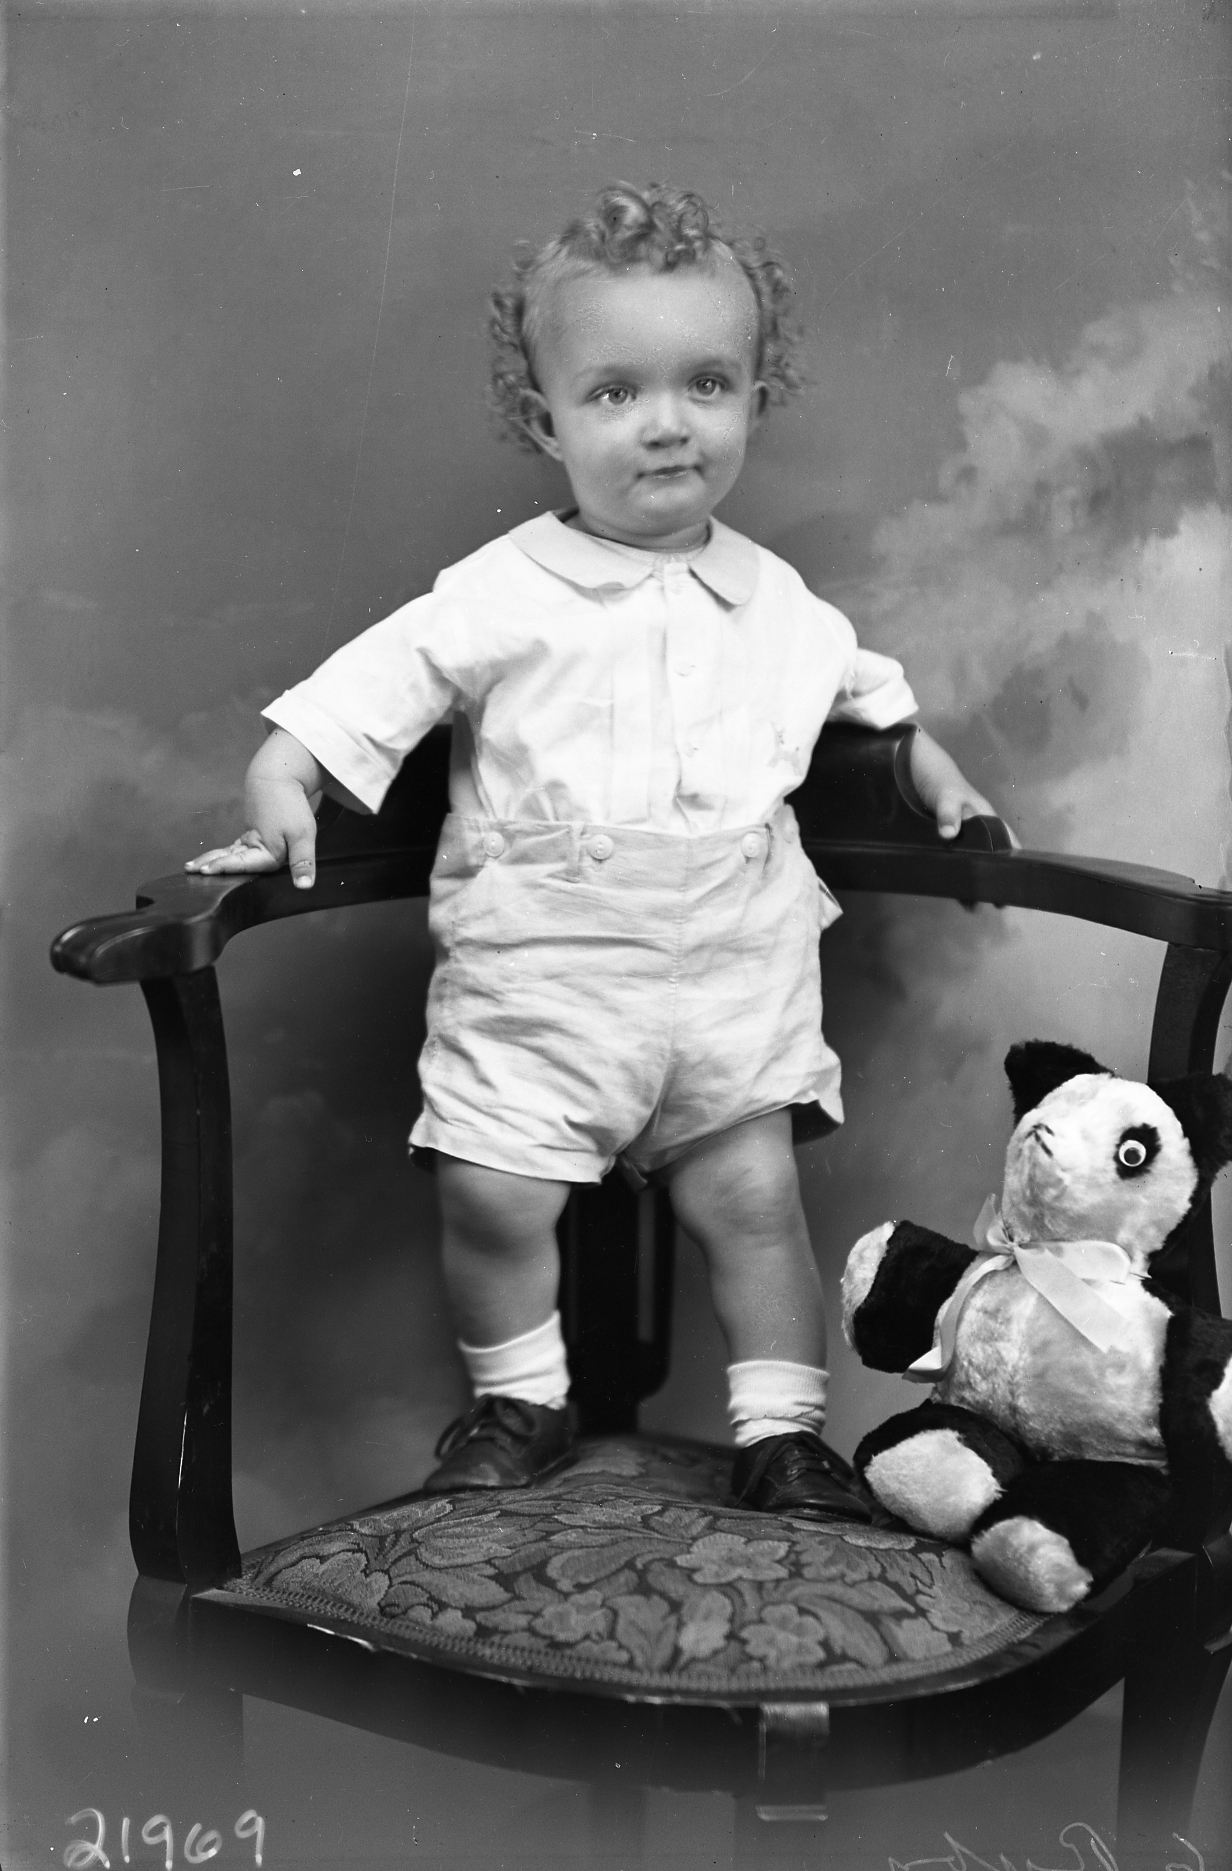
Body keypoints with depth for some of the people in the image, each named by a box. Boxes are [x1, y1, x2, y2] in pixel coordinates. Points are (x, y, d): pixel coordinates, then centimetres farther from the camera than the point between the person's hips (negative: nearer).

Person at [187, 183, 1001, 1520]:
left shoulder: (774, 601, 8)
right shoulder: (503, 595, -6)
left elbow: (862, 690, 27)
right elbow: (355, 695, -8)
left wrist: (932, 774, 19)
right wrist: (281, 794, -21)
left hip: (735, 963, 3)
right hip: (540, 967, -2)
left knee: (752, 1193, 2)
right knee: (492, 1194, -6)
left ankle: (782, 1433, 17)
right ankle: (517, 1403, 18)